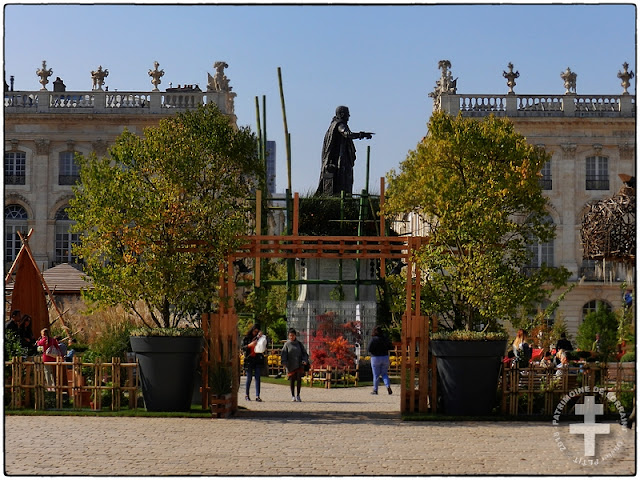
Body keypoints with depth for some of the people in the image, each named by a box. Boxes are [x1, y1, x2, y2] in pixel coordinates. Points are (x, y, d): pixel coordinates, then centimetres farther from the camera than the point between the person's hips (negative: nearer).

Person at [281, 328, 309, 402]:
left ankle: (298, 396, 2)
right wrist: (284, 362, -17)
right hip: (291, 365, -1)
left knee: (299, 380, -8)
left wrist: (305, 360, -5)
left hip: (299, 365, 1)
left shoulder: (299, 344, 9)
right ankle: (293, 396, 17)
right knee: (292, 380, 4)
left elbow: (304, 353, 12)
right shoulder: (287, 344, 3)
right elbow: (283, 354, -2)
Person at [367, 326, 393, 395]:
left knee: (376, 375, 4)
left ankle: (375, 390, 10)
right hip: (385, 357, 4)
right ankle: (388, 386, -11)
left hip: (375, 358, -4)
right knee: (384, 374, 12)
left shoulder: (373, 339, -11)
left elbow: (369, 349, -15)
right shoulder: (385, 338, 2)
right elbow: (391, 347, 7)